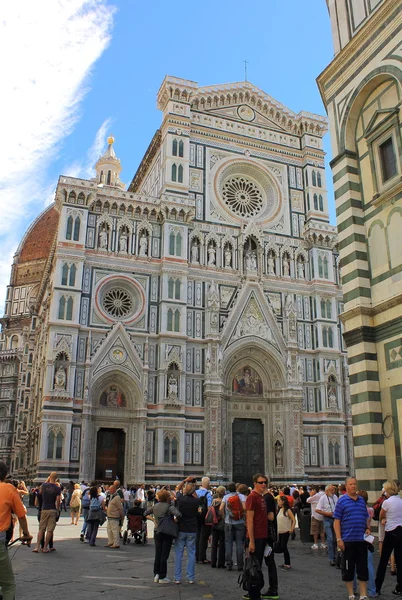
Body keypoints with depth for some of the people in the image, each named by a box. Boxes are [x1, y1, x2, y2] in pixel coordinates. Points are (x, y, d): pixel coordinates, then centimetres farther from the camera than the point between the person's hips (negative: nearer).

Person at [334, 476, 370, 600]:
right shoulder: (342, 501, -5)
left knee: (363, 568, 7)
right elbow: (336, 521, -6)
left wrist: (367, 528, 1)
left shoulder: (362, 500, 9)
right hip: (348, 540, -4)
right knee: (348, 568, 6)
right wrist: (339, 539, -12)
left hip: (362, 540, 4)